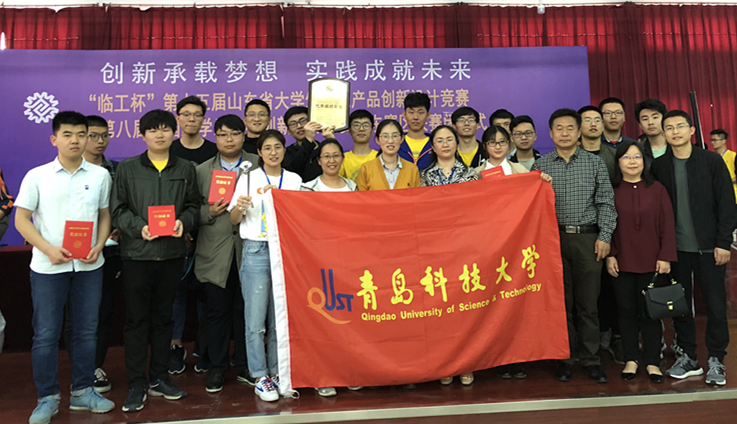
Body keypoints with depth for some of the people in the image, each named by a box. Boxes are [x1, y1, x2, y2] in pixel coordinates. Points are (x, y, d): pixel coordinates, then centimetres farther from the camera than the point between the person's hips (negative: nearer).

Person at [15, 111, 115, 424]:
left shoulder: (100, 175, 5)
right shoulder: (37, 176, -1)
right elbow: (21, 219, -1)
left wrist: (99, 246, -7)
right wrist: (49, 249, -15)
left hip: (88, 266, 2)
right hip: (48, 267, -2)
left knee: (87, 330, 11)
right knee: (45, 334, 5)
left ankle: (82, 392, 26)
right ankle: (48, 398, 20)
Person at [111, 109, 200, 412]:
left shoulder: (186, 169, 10)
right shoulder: (127, 168, 5)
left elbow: (193, 205, 9)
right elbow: (118, 210, 0)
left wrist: (183, 221, -11)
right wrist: (139, 227, -16)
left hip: (172, 253, 2)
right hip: (137, 252, -2)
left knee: (163, 316, 11)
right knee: (136, 319, 2)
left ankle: (159, 378, 24)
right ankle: (136, 385, 13)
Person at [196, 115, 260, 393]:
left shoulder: (258, 166, 6)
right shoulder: (201, 171, 9)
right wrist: (209, 212, -12)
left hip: (249, 251, 0)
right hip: (215, 253, 1)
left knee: (245, 310, 8)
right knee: (217, 311, 7)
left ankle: (244, 365, 24)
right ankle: (218, 368, 22)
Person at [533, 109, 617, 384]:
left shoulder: (594, 163, 8)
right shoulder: (540, 166, 7)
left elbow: (606, 202, 5)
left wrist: (604, 237, -3)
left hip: (588, 239, 0)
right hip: (554, 239, 0)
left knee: (588, 302, 4)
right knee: (561, 302, 5)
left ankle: (591, 360, 16)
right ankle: (565, 359, 16)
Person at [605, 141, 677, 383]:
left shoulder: (656, 190, 4)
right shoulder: (611, 191, 3)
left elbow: (667, 225, 2)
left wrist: (666, 257, -4)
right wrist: (609, 255, -5)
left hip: (651, 262, 0)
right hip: (621, 263, 0)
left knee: (650, 312, 5)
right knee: (627, 311, 7)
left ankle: (652, 362, 17)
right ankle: (631, 360, 19)